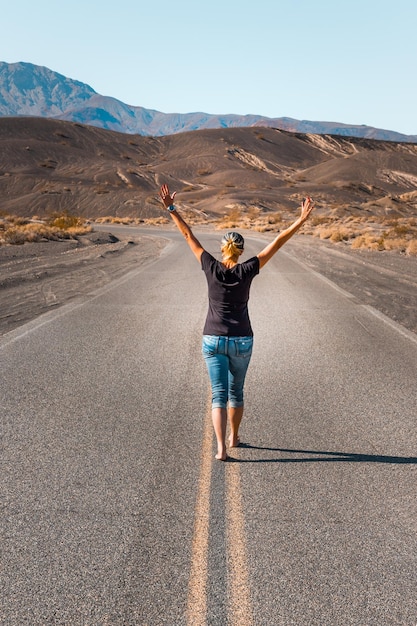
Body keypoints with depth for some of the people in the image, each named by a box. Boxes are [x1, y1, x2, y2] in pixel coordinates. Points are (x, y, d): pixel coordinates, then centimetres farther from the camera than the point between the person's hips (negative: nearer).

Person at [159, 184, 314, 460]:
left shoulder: (212, 268, -7)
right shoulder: (247, 270, -8)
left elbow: (189, 235, -2)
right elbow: (278, 242, -8)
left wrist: (171, 208, 3)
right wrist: (302, 219, -5)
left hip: (213, 340, 0)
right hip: (242, 341, 1)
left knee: (219, 394, 1)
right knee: (236, 390, 20)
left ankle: (221, 447, -12)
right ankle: (234, 437, 36)